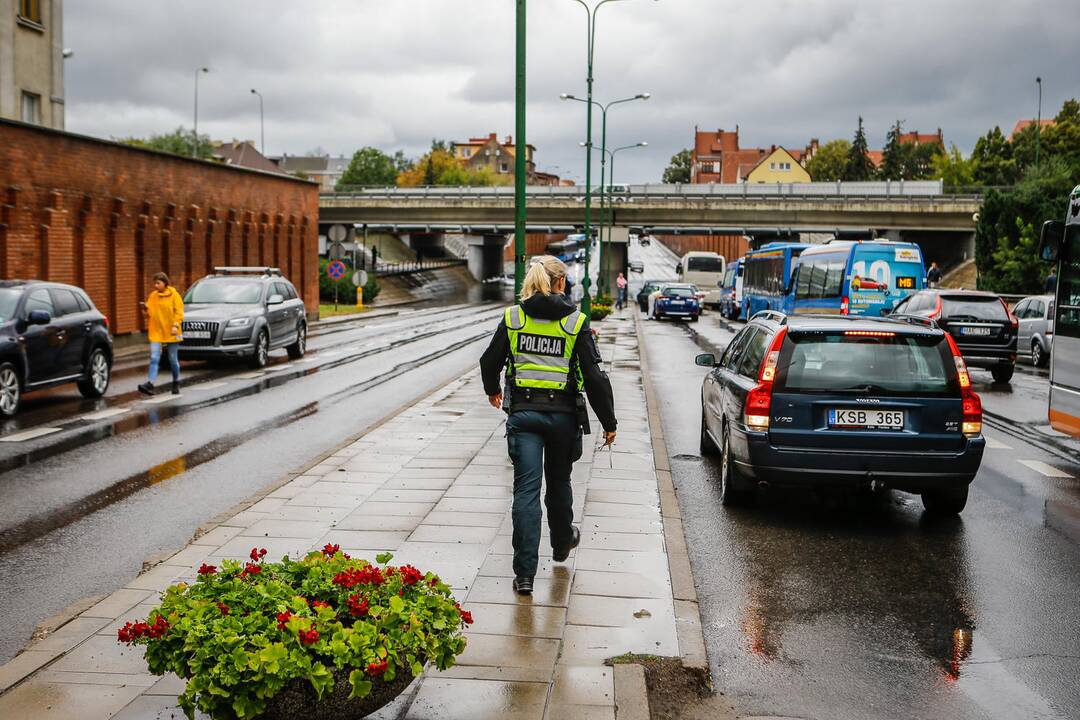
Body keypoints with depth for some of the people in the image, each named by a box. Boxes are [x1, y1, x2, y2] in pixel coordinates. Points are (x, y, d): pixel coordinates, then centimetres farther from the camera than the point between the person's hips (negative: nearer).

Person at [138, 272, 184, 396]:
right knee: (154, 358, -11)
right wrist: (145, 309, -8)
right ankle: (150, 384, -20)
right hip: (156, 333, 3)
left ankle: (176, 383, 24)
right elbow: (149, 313, 13)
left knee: (173, 360, 7)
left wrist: (175, 325, -19)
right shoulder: (152, 296, 10)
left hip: (171, 333, -3)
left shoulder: (174, 295, -3)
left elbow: (179, 312, -7)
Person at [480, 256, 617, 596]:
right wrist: (608, 422, 1)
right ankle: (562, 543, 45)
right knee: (559, 482, 21)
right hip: (562, 413, 0)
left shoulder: (512, 318, 1)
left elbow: (490, 360, 11)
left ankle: (524, 573, -6)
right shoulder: (576, 323, -5)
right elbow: (594, 376, -7)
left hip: (523, 413, 0)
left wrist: (492, 390, 32)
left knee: (526, 489, -1)